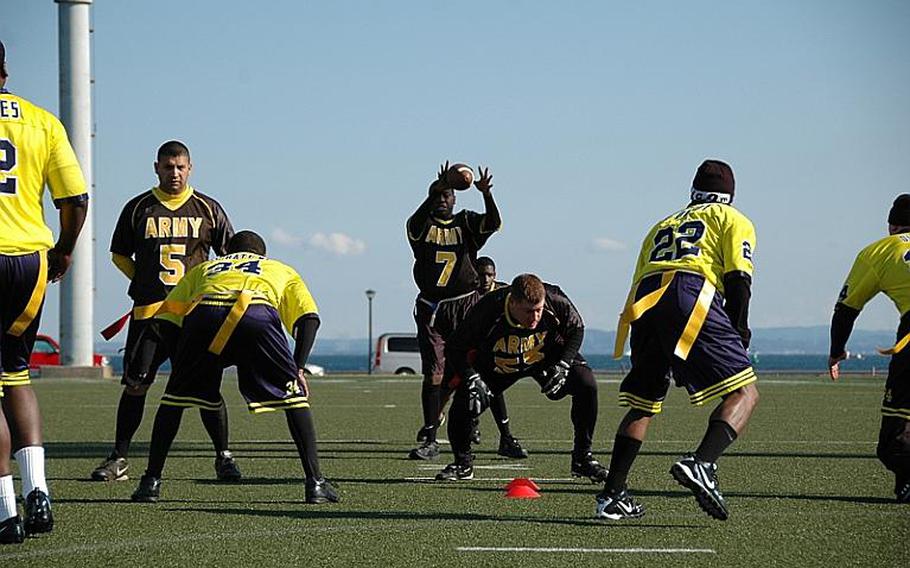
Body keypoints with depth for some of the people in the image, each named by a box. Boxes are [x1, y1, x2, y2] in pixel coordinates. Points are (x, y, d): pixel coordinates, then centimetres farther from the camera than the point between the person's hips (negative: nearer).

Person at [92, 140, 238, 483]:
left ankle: (223, 457, 4)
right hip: (148, 311, 1)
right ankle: (119, 459, 9)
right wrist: (148, 283, 6)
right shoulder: (138, 208, 10)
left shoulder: (208, 209, 9)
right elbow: (120, 255, 18)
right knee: (135, 385, 0)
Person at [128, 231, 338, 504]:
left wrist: (139, 367, 25)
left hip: (203, 314, 1)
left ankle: (151, 481, 18)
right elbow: (308, 317, 20)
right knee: (294, 396, 15)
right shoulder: (283, 271, 41)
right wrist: (297, 369, 13)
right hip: (258, 313, -1)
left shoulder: (202, 269, 44)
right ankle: (315, 482, 7)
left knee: (175, 397, 21)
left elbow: (164, 319, 31)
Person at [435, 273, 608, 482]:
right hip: (495, 365, -1)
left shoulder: (557, 303, -31)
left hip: (546, 358, 1)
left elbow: (576, 330, -9)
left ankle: (582, 459, -3)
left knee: (586, 385, -20)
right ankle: (463, 463, 12)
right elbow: (454, 348, -22)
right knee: (462, 405, -19)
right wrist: (472, 379, -34)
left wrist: (563, 366, -21)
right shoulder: (488, 312, -36)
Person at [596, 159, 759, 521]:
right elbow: (738, 279, 4)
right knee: (744, 393, -2)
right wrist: (737, 335, 10)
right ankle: (701, 464, -25)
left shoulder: (662, 226, 36)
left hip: (644, 302, 6)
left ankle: (612, 495, 14)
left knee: (642, 403, 20)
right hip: (692, 296, -6)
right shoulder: (732, 221, 21)